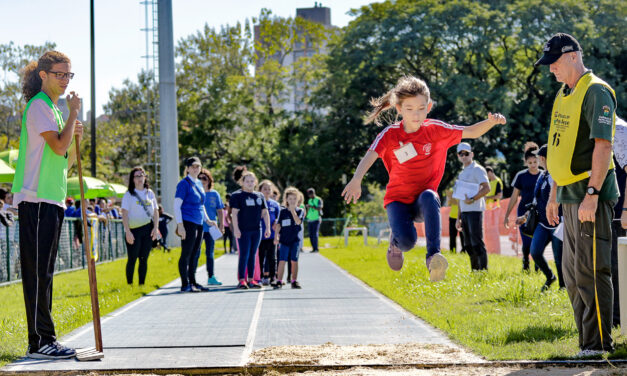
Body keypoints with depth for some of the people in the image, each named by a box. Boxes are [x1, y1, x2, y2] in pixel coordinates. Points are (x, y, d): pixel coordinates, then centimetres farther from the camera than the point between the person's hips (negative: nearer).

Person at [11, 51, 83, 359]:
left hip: (53, 200, 10)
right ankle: (40, 342, -6)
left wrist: (76, 138, 6)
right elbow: (59, 147, -19)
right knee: (38, 272, -8)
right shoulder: (38, 106, -8)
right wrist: (73, 113, -8)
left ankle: (44, 340, 15)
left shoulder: (53, 108, 21)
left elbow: (65, 161, 23)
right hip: (37, 199, -10)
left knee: (44, 272, 11)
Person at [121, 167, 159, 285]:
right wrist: (128, 232, -14)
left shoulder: (150, 193, 12)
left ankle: (142, 284, 10)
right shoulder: (129, 194, 0)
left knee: (144, 259, 5)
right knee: (132, 259, -2)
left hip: (148, 230, 3)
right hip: (134, 230, -3)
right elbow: (124, 214, -6)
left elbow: (155, 211, 13)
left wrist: (156, 228, 0)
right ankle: (129, 284, 4)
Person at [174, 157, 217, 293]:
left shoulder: (199, 183, 16)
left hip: (198, 224, 8)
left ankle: (193, 282, 18)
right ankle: (185, 284, -2)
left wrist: (207, 220, 20)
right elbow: (177, 205, -11)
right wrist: (180, 225, -18)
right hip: (188, 223, -8)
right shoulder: (184, 183, -8)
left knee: (195, 254, 11)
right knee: (186, 254, -5)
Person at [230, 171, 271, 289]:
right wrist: (236, 228, -16)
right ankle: (241, 280, -6)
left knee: (253, 255, 8)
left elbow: (265, 213, 16)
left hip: (256, 230, 5)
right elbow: (234, 213, -9)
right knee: (244, 255, -8)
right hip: (243, 230, -5)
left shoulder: (259, 196, 14)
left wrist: (268, 228, 8)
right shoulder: (237, 195, -3)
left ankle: (251, 280, 13)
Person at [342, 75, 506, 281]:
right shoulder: (390, 134, -11)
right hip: (398, 199, -1)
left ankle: (433, 255, -36)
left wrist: (491, 122, -24)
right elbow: (370, 157, -27)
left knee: (429, 196, -37)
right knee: (407, 241, -27)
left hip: (424, 201, 1)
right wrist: (356, 180, -47)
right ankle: (396, 241, 12)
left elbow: (472, 132, -2)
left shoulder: (435, 130, -6)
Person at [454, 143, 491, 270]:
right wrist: (459, 218, 20)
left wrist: (472, 199, -24)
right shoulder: (462, 174, 21)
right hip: (464, 212, 8)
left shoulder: (477, 169, -4)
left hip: (474, 210, -8)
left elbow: (487, 188, -16)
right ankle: (474, 271, 14)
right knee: (469, 245, 9)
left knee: (477, 243, -12)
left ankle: (483, 270, -11)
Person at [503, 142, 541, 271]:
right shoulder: (521, 176, 1)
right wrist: (507, 215, 6)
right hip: (524, 213, -1)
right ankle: (525, 262, 21)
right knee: (527, 243, -7)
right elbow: (514, 197, 7)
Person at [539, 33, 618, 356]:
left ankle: (599, 345, -4)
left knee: (591, 271, -9)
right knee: (573, 275, 12)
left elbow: (603, 145, -19)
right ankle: (588, 344, 19)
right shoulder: (563, 95, 17)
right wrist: (554, 194, 21)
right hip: (570, 195, 10)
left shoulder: (596, 92, -11)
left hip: (590, 196, -10)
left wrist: (591, 195, -24)